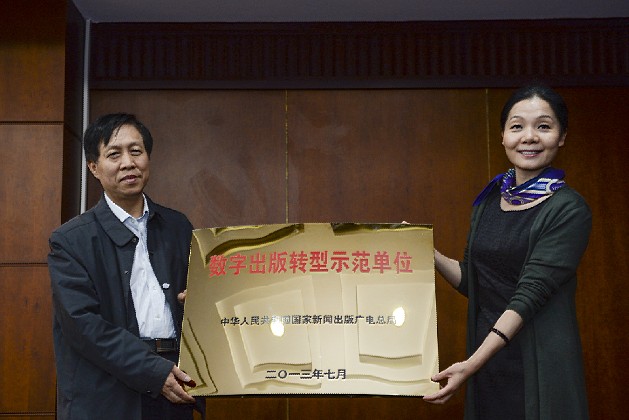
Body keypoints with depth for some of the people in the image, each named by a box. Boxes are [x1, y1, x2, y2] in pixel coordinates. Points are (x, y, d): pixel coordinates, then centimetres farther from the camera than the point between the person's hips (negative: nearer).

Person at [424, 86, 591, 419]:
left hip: (540, 362, -5)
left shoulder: (568, 210, -11)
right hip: (485, 357, 5)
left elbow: (530, 292, -19)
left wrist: (470, 365, -26)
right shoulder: (487, 201, 7)